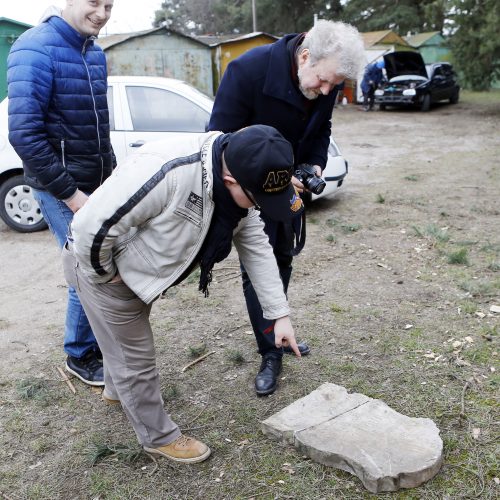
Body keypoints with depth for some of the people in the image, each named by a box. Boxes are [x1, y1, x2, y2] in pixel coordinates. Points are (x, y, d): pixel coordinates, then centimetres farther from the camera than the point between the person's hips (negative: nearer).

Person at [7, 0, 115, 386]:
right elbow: (24, 134, -21)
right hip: (62, 189, -7)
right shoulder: (36, 49, -15)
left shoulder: (95, 53, 9)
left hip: (98, 185, 7)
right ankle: (80, 356, 20)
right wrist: (69, 193, -20)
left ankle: (102, 343, 30)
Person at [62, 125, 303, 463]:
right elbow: (93, 224, -36)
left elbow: (258, 249, -4)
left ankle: (118, 389, 58)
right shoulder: (167, 172, -40)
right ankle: (160, 436, 26)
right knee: (136, 357, 5)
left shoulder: (239, 190, -12)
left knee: (128, 340, 30)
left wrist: (280, 314, -5)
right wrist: (104, 273, -18)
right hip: (99, 261, -8)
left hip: (138, 271, 8)